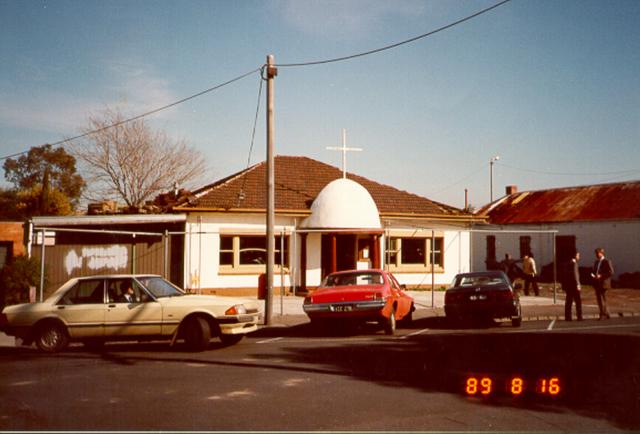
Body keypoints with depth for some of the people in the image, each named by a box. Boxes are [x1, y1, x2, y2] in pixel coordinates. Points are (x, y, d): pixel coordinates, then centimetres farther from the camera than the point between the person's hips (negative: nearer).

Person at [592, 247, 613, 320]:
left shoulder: (607, 261, -6)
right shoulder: (596, 262, 18)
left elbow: (611, 272, -13)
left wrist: (601, 276, -19)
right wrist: (593, 274, 3)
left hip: (603, 283, -8)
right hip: (597, 284, 8)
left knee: (602, 299, -6)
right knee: (599, 299, 8)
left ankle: (603, 314, 2)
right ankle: (606, 314, 18)